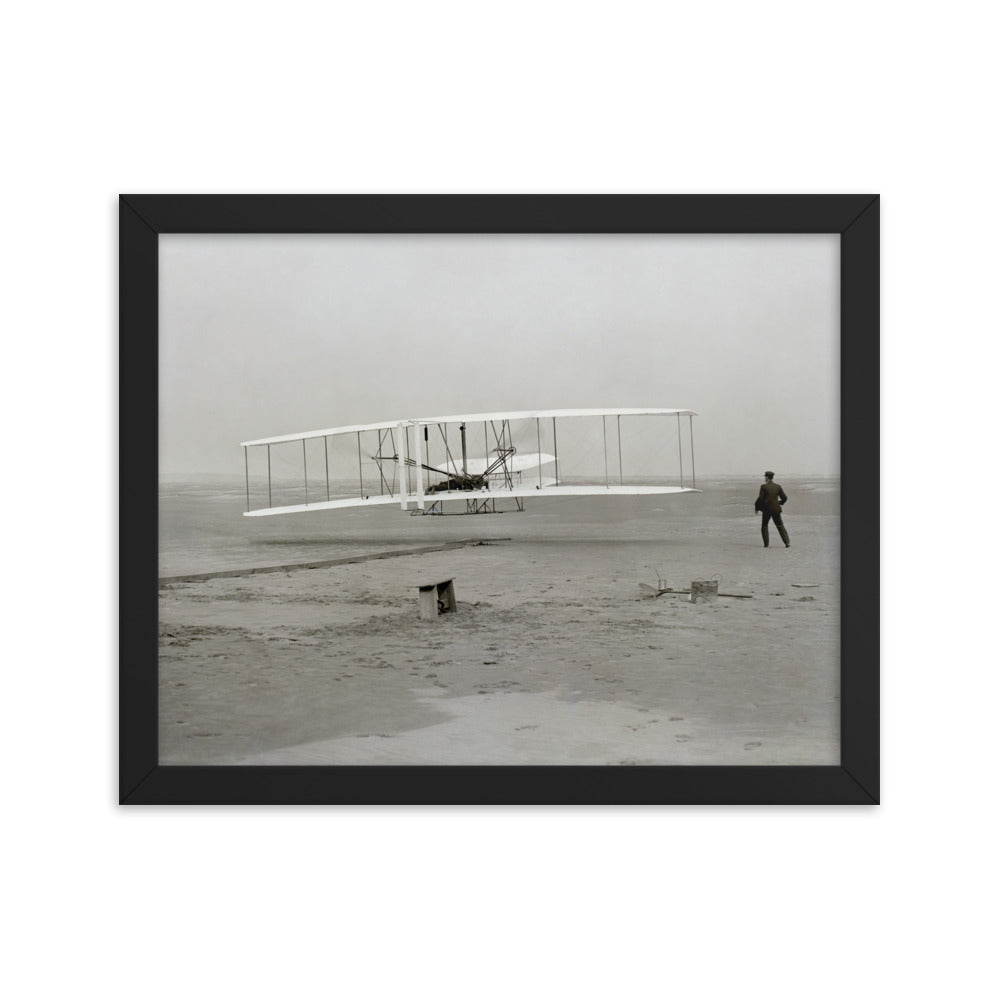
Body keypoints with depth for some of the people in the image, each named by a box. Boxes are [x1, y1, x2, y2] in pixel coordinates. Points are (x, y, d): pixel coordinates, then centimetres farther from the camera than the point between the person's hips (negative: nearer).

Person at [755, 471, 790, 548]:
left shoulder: (763, 486, -9)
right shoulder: (778, 487, 3)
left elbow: (760, 498, -11)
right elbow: (784, 498, 7)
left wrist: (756, 507, 1)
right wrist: (780, 503, 26)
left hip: (766, 509, -3)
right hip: (776, 509, 3)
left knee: (764, 526, 12)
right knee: (780, 526, 9)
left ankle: (766, 544, 8)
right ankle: (787, 542, 0)